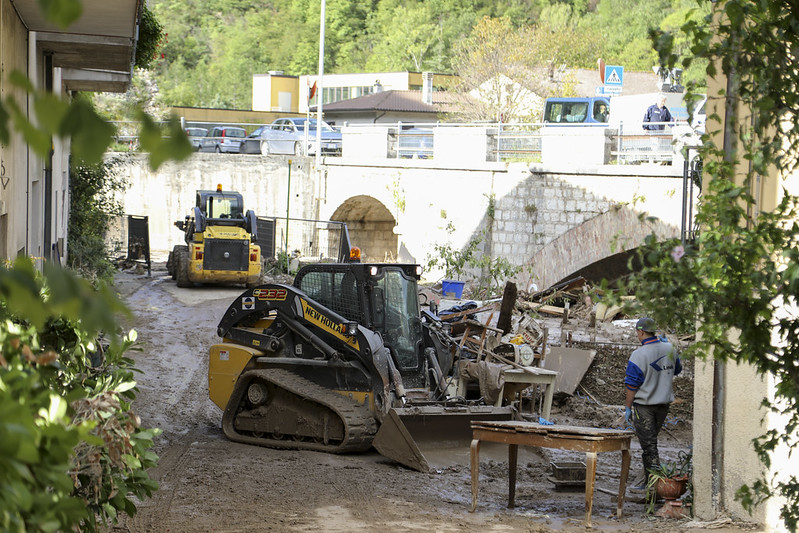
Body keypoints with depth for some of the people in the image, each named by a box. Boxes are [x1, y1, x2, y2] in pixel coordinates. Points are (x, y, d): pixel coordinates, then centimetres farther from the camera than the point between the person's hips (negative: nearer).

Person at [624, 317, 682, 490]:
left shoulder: (639, 355, -19)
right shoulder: (669, 349, -2)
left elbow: (632, 385, -16)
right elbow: (677, 369, 19)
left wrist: (627, 407, -5)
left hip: (644, 405, -6)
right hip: (664, 403, 6)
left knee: (648, 444, 1)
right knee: (650, 440, 20)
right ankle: (648, 476, 25)